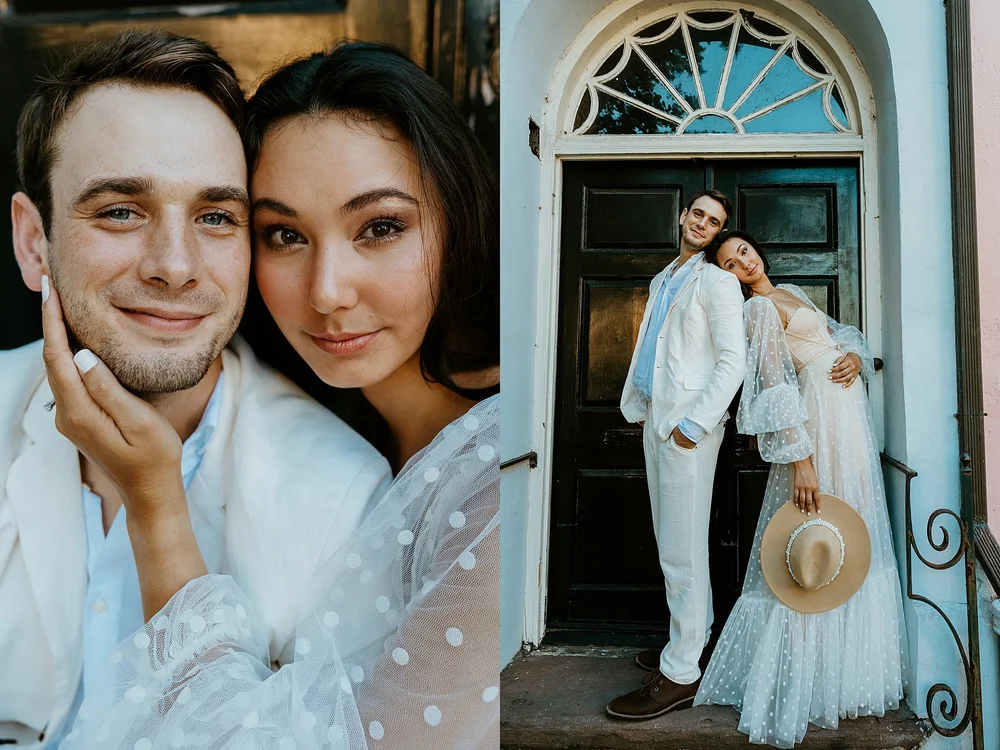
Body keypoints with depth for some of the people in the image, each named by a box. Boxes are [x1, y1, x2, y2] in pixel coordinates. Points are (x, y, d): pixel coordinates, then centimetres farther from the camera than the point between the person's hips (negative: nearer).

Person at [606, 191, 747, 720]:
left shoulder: (716, 282, -5)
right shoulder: (661, 280, 20)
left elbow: (733, 360, -13)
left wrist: (694, 422, -18)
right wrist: (636, 406, 16)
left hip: (688, 424, -8)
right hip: (655, 419, 8)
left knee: (682, 550, -6)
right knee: (670, 543, 14)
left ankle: (679, 673, 0)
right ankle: (692, 637, 27)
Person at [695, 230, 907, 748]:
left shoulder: (789, 293, 16)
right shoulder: (759, 308, -10)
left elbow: (841, 333, 21)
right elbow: (775, 388, -19)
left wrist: (855, 357, -4)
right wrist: (800, 459, -26)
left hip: (848, 414, 9)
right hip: (820, 420, -9)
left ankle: (845, 668, 25)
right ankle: (804, 686, 5)